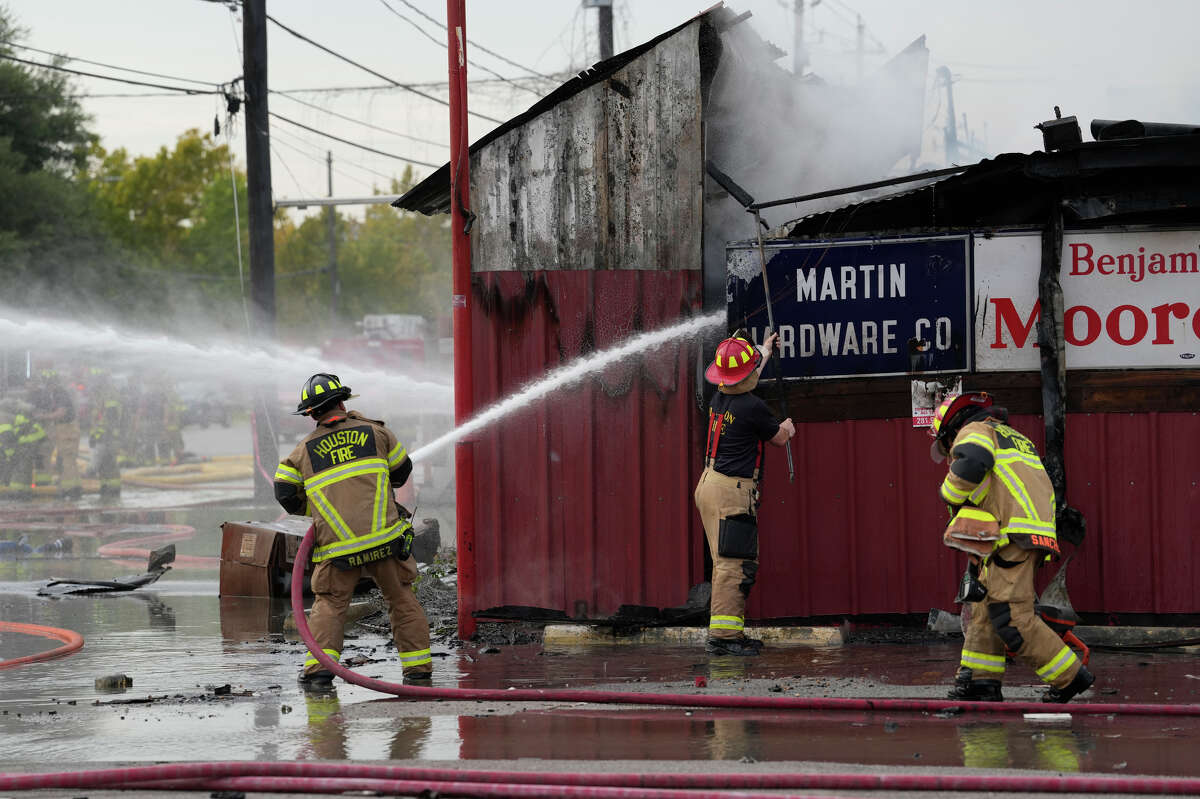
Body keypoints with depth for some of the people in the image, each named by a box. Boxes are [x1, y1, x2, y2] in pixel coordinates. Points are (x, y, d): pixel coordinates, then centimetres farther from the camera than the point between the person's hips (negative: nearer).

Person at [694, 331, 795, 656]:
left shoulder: (719, 399, 9)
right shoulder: (753, 407, -16)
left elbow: (744, 378, 34)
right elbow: (780, 438, 3)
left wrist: (765, 350, 51)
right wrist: (788, 426, 28)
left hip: (710, 484, 9)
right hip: (733, 490, -9)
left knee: (730, 563, 12)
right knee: (734, 563, -11)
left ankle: (731, 632, 13)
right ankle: (722, 635, -15)